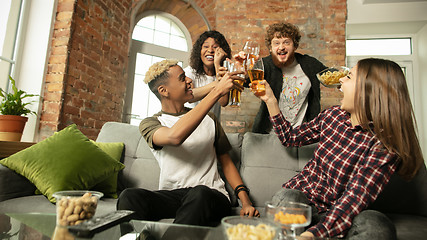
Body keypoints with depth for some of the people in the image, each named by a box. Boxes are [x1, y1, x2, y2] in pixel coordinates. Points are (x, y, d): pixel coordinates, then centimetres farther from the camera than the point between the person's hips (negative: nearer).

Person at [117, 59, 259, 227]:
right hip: (170, 195, -1)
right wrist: (217, 91, -20)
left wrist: (245, 201, -1)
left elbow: (226, 162, 15)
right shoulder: (150, 124, 3)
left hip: (210, 195, 2)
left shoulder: (208, 119, 15)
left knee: (199, 194, -35)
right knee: (129, 196, -31)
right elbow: (175, 136, -23)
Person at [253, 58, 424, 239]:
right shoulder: (333, 115, 0)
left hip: (332, 214, -2)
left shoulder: (384, 145, -15)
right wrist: (270, 100, 8)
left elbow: (355, 200, -25)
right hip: (300, 195, 3)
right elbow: (290, 137, 14)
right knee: (286, 197, -33)